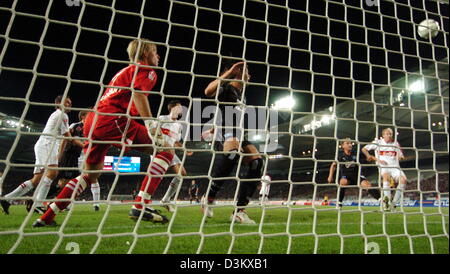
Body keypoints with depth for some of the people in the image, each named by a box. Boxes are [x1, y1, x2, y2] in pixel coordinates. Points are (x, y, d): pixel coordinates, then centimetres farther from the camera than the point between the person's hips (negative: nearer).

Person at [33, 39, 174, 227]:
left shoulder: (124, 71, 32)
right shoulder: (146, 70, 5)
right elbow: (138, 93, -15)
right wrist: (151, 126, -21)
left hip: (93, 120, 9)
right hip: (114, 120, -9)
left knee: (90, 175, 23)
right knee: (166, 150, -6)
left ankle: (47, 217, 24)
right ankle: (140, 206, -16)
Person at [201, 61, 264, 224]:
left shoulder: (242, 96, 26)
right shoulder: (226, 88, 1)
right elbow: (208, 91, -22)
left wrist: (211, 131, 29)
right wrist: (229, 72, -19)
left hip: (239, 137, 8)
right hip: (225, 136, -8)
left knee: (257, 162, -17)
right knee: (233, 153, -40)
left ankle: (239, 211, -15)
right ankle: (209, 198, -20)